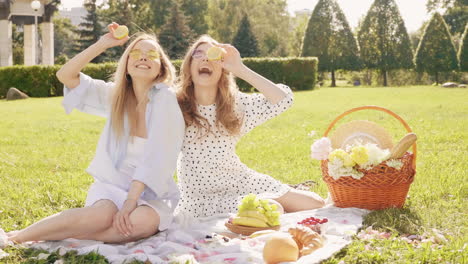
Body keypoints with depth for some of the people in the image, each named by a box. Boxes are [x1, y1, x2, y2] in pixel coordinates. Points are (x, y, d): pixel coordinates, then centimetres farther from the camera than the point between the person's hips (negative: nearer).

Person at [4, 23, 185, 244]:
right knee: (101, 216, -32)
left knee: (142, 221, -35)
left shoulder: (165, 98, -10)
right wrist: (103, 44, -10)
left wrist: (132, 200, -25)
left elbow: (157, 154, -18)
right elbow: (65, 75, -3)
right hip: (112, 185, 2)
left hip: (152, 192, -1)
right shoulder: (115, 95, 3)